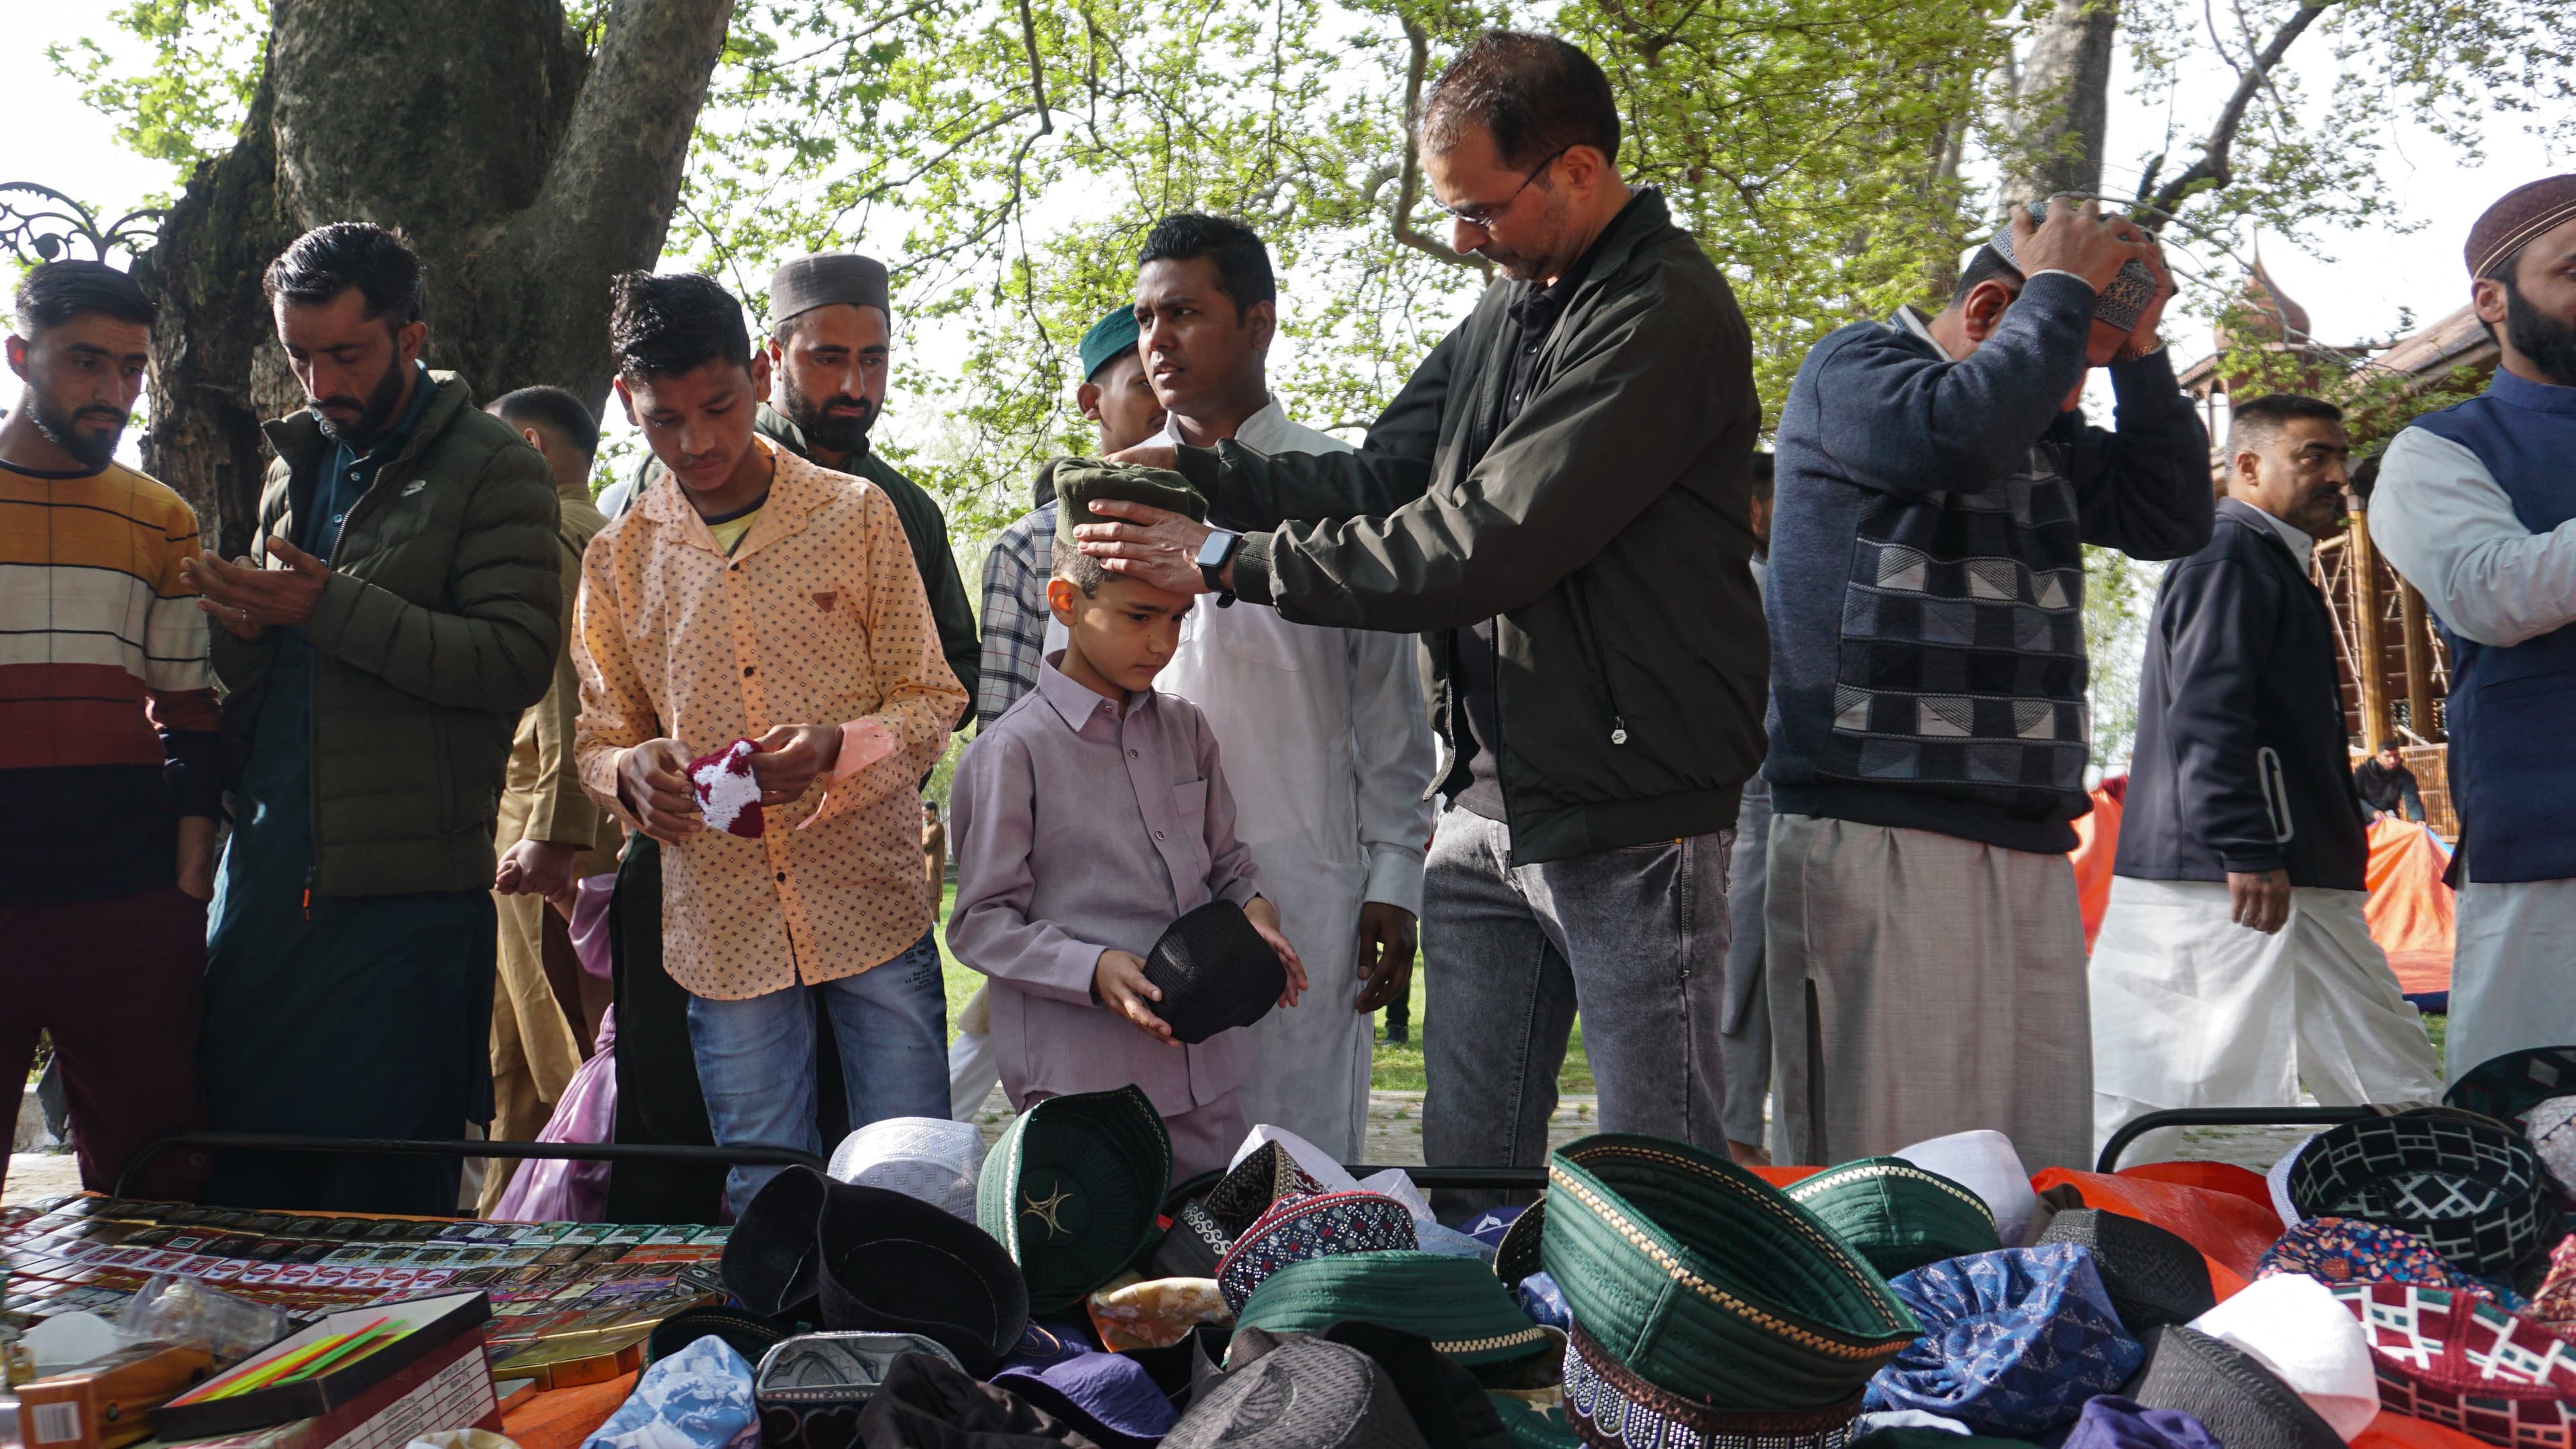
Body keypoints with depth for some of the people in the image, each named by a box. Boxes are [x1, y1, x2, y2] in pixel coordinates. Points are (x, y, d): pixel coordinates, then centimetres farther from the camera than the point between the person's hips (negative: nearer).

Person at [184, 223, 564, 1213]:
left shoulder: (493, 469, -3)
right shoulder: (294, 467, 19)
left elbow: (519, 657, -15)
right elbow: (245, 696, 22)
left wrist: (330, 607, -18)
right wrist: (241, 633, -1)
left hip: (406, 895, -6)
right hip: (266, 881, 6)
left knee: (383, 1208, 1)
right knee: (237, 1190, 11)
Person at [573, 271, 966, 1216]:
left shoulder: (858, 515, 2)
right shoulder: (618, 559, 8)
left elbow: (933, 701, 2)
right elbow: (598, 738, 13)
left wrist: (838, 747, -18)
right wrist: (632, 771, -11)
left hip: (872, 906, -2)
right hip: (723, 927, 2)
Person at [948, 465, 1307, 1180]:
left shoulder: (1185, 731, 11)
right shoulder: (1011, 753, -9)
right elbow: (980, 923, -8)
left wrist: (1253, 906, -3)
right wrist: (1095, 971, -21)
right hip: (1080, 1081, -6)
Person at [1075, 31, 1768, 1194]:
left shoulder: (1665, 318, -16)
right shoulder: (1512, 303, 14)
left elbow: (1485, 542, -22)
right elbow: (1384, 477, 14)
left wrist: (1231, 561, -16)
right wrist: (1191, 472, -2)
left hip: (1633, 813, -8)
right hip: (1489, 806, 8)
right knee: (1464, 1164, 14)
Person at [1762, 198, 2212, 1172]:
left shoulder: (2049, 431, 24)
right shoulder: (1853, 368, 0)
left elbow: (2173, 521, 18)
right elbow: (1962, 431, -20)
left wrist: (2136, 347, 11)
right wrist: (2064, 290, -5)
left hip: (2028, 841, 8)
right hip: (1877, 829, -8)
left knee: (2042, 1175, 5)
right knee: (1885, 1180, -9)